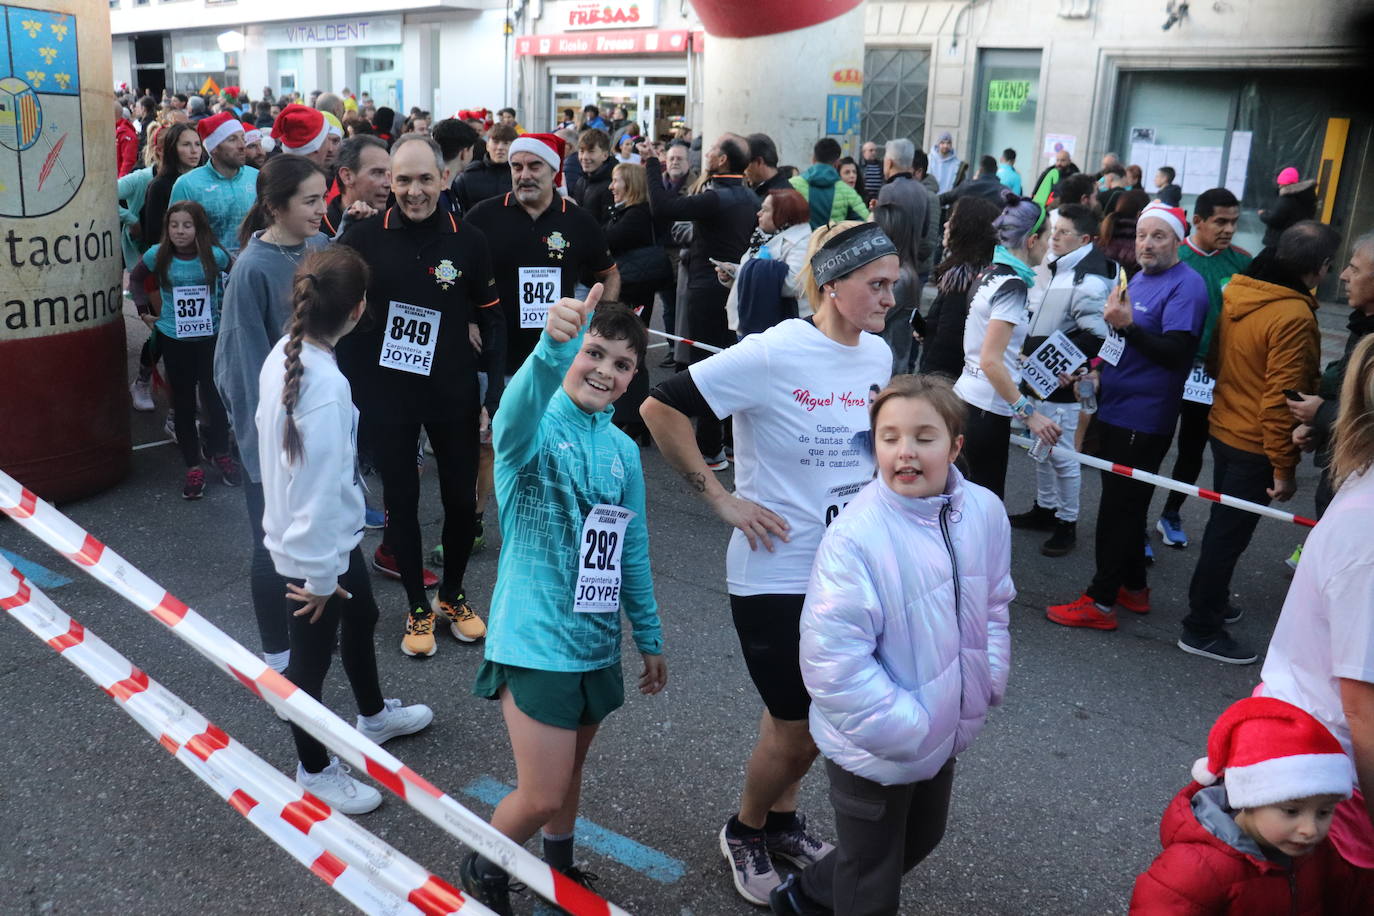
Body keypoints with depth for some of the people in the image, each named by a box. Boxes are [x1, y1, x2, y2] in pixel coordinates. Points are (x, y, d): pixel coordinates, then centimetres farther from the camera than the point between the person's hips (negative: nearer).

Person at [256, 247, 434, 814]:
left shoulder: (283, 354, -5)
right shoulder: (326, 385, -31)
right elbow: (320, 487, -28)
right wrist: (319, 574, -18)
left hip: (335, 534, 9)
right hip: (314, 545, -9)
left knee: (361, 618, 29)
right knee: (312, 656, 11)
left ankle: (374, 716, 54)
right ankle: (315, 772, 34)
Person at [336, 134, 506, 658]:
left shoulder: (468, 242, -4)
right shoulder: (363, 239, -7)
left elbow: (491, 321, 3)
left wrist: (496, 393, -2)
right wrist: (344, 392, -3)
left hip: (454, 393, 1)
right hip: (384, 395, -1)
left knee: (461, 497, 9)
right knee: (401, 501, 9)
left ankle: (452, 595, 32)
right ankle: (417, 608, 26)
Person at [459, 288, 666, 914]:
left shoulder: (623, 451, 4)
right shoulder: (536, 429, -14)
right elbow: (518, 410, -41)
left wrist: (649, 637, 18)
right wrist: (553, 345, -61)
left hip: (596, 640, 6)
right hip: (535, 637, -6)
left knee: (570, 770, 21)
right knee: (542, 795, -2)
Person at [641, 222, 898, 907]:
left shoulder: (879, 354, 1)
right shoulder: (773, 354, -20)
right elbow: (661, 408, -19)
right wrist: (721, 499, -16)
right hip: (777, 575, -6)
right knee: (796, 731, 6)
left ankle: (781, 817, 46)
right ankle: (745, 831, 35)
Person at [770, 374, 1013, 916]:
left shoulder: (985, 512, -9)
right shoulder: (855, 536, -29)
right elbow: (834, 662, -28)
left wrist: (989, 682, 0)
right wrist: (909, 729, -23)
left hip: (946, 736, 7)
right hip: (874, 750, -7)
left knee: (919, 841, 30)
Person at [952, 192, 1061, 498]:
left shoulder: (989, 274, 10)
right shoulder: (1013, 284, -15)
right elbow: (990, 362, -21)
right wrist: (1028, 413, -19)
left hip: (966, 396, 9)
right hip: (987, 409, -9)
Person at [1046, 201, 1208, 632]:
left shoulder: (1186, 286, -14)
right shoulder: (1138, 278, 14)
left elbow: (1175, 352, -23)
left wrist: (1126, 325, -32)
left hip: (1143, 421, -9)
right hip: (1114, 410, 9)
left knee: (1119, 508, -2)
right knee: (1124, 504, 18)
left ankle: (1101, 601, 6)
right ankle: (1134, 587, 32)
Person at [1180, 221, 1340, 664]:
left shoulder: (1237, 292, 0)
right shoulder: (1294, 316, -23)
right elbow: (1281, 398, -23)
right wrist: (1284, 466, -16)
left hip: (1223, 429, 8)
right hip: (1256, 446, -8)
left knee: (1222, 525, 22)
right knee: (1229, 534, 2)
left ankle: (1210, 602, 39)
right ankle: (1201, 630, 13)